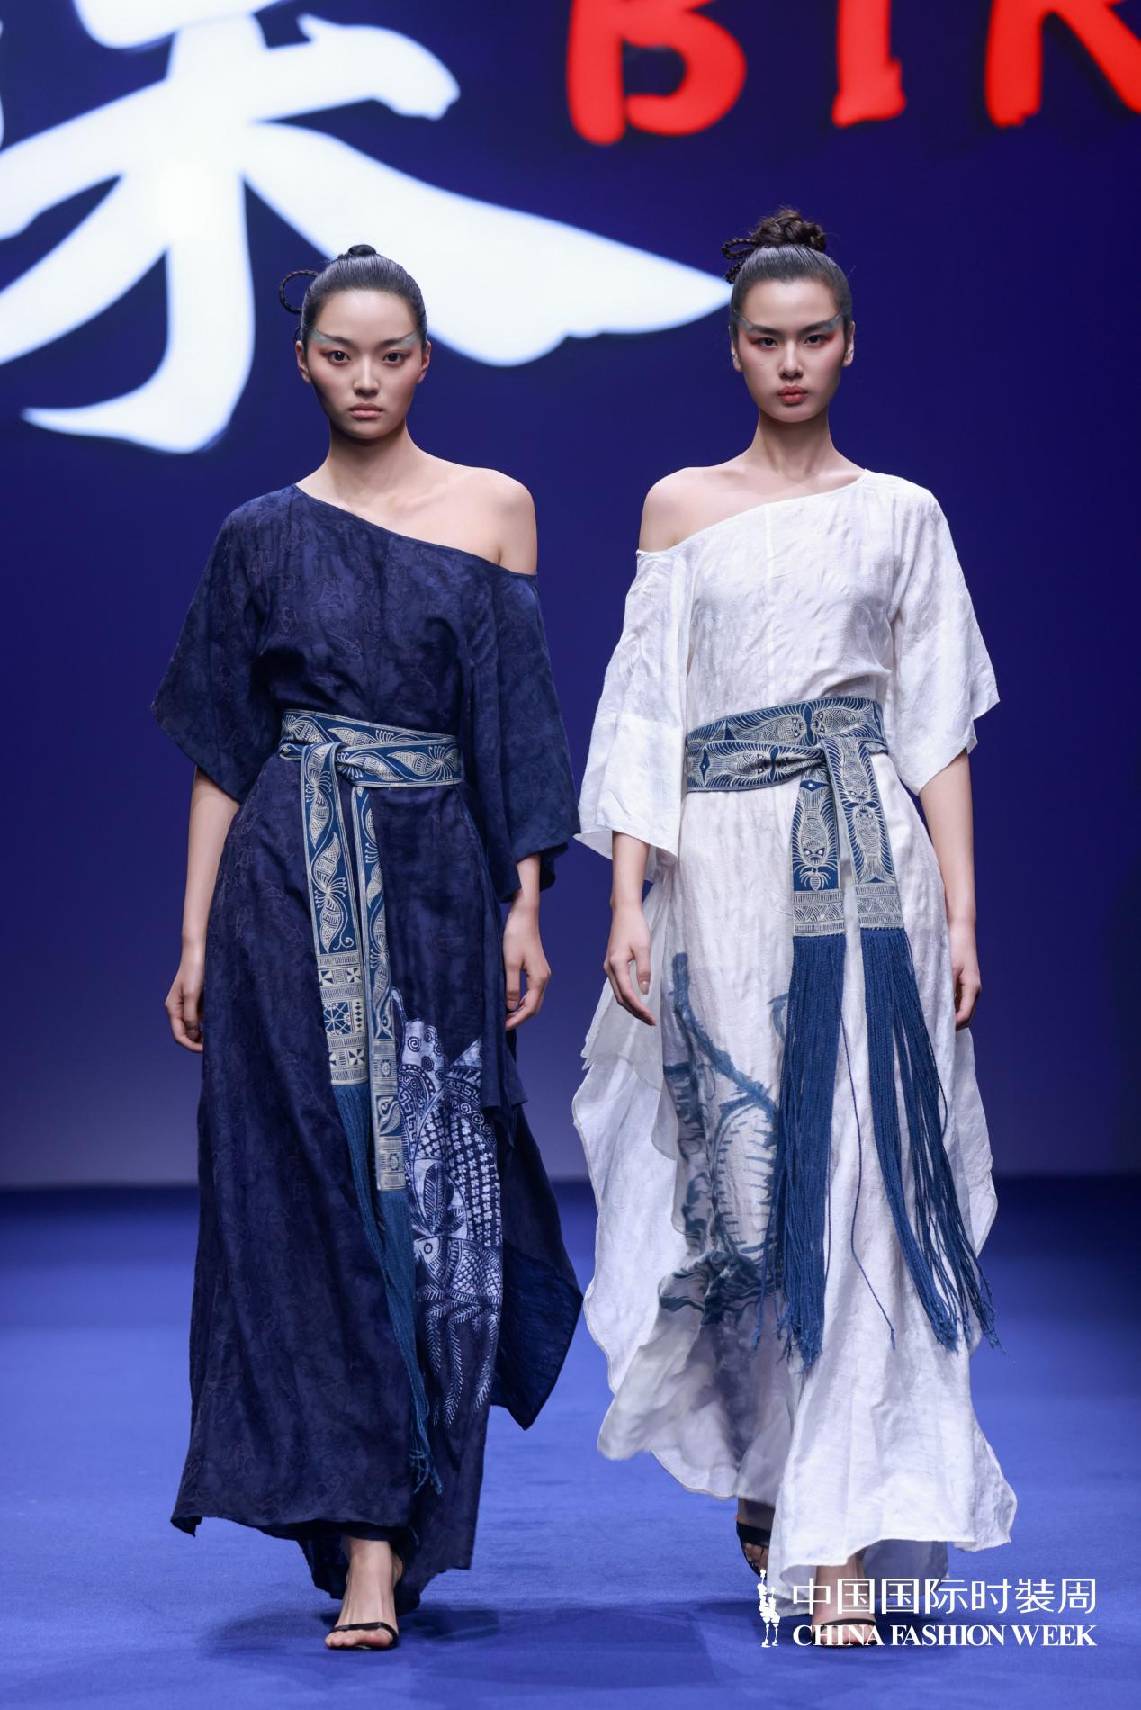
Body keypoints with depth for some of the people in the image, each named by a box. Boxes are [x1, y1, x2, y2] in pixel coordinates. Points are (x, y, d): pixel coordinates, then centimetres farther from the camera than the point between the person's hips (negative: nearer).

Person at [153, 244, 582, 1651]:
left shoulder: (493, 508, 7)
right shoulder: (263, 537, 6)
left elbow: (520, 727, 4)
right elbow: (221, 752, 6)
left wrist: (523, 909, -3)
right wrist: (194, 934, 1)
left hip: (440, 888, 1)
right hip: (294, 892, -1)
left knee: (432, 1194, 2)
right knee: (317, 1201, -5)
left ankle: (400, 1523, 15)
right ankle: (366, 1549, -2)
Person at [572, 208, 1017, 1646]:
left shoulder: (901, 515, 10)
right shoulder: (680, 507, 10)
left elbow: (938, 726, 8)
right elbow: (644, 718, 6)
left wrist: (960, 905, -1)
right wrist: (628, 905, -3)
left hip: (868, 861, -1)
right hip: (721, 867, 1)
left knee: (857, 1172, -9)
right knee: (739, 1174, 2)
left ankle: (840, 1536, -8)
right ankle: (762, 1470, 26)